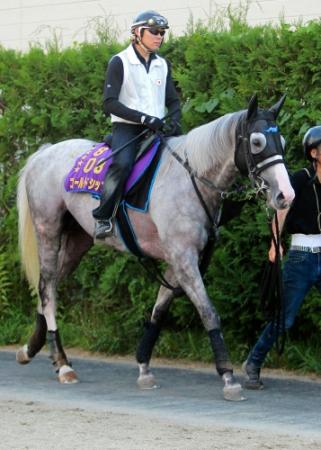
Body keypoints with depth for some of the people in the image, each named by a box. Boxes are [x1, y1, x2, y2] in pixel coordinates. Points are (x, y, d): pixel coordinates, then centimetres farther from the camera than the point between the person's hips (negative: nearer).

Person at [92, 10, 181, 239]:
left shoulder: (162, 65, 15)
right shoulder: (120, 62, -3)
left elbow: (173, 100, 18)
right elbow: (110, 103, -11)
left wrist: (174, 121, -5)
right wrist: (143, 118, -21)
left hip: (158, 128, 6)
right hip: (127, 127, -6)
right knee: (122, 163, -34)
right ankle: (103, 218, -24)